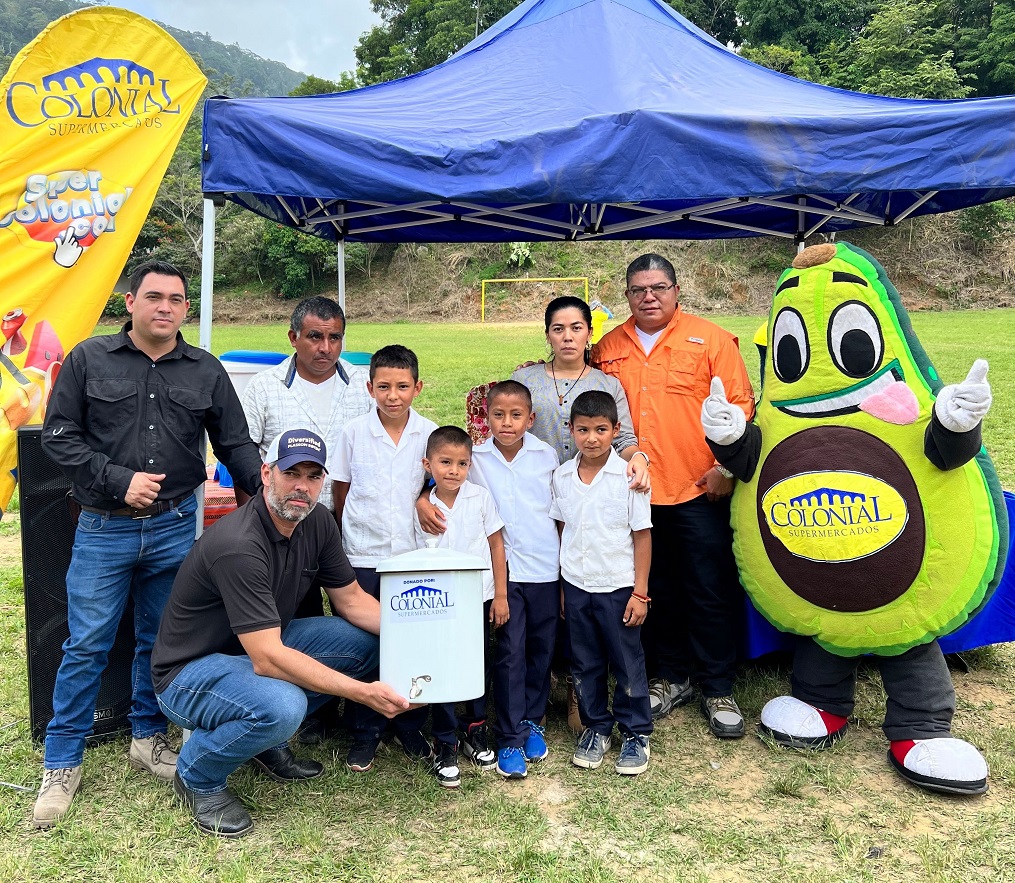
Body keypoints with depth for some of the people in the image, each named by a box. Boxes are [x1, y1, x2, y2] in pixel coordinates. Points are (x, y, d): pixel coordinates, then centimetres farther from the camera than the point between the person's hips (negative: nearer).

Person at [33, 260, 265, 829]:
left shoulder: (206, 371, 5)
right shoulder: (90, 360, 0)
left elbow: (234, 442, 5)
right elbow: (59, 437, -2)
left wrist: (263, 478, -12)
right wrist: (120, 480, -13)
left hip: (175, 529, 2)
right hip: (103, 531, -2)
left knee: (161, 643, 14)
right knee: (86, 647, 4)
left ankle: (149, 738, 34)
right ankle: (63, 765, 21)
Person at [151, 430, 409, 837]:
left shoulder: (316, 521, -6)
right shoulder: (239, 544, -31)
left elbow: (352, 600, 3)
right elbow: (267, 659, -34)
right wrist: (362, 692, -36)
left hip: (261, 647, 8)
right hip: (189, 670, -8)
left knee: (363, 640, -4)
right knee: (281, 705, -36)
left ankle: (268, 741, 11)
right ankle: (197, 775, -2)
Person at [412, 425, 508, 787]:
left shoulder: (480, 498, -5)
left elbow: (496, 545, 1)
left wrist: (501, 595, 0)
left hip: (478, 598, 1)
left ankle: (475, 730, 35)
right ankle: (445, 745, 19)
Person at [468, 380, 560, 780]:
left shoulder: (547, 456, 0)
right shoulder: (475, 459, -3)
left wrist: (566, 563, 10)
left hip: (545, 568, 2)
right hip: (503, 570, -1)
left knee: (542, 649, 11)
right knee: (510, 653, -1)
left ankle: (532, 721, 30)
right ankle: (510, 738, 10)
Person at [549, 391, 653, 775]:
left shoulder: (628, 476, -11)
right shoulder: (562, 476, 0)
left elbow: (642, 535, -7)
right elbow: (562, 531, 9)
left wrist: (640, 591, -8)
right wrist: (562, 585, 8)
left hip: (618, 587, -3)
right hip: (576, 587, 4)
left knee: (628, 663, 8)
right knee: (585, 664, 14)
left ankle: (636, 733, 25)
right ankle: (596, 727, 31)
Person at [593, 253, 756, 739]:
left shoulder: (711, 339, 0)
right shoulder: (608, 348, 9)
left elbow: (739, 404, -3)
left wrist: (727, 465, -9)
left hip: (699, 491, -3)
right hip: (634, 496, 3)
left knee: (710, 593, 5)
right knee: (656, 592, 14)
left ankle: (718, 690, 21)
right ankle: (670, 678, 31)